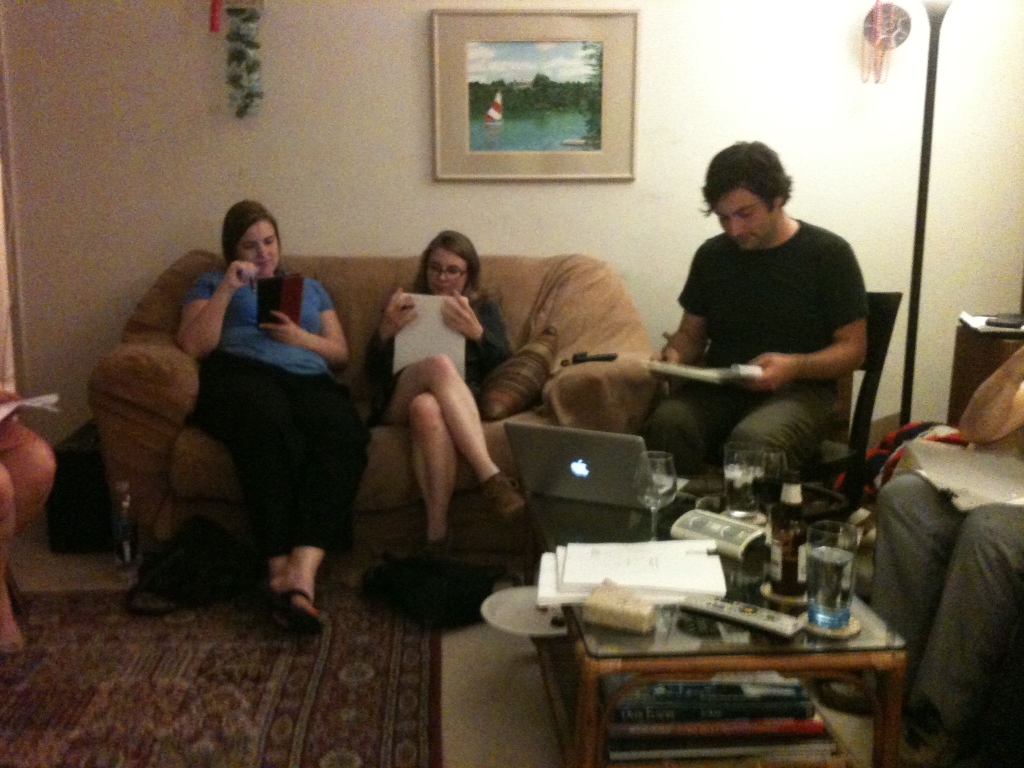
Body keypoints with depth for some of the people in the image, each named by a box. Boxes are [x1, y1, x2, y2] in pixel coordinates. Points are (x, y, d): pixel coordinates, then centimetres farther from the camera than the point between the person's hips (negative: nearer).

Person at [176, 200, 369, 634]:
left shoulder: (309, 287, 35)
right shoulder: (211, 284, 28)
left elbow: (341, 354, 25)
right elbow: (193, 346, 10)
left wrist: (301, 338, 5)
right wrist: (226, 290, 1)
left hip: (310, 381, 3)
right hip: (241, 375, -2)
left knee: (346, 435, -37)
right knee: (269, 422, -43)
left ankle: (303, 570, -49)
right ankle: (280, 566, -44)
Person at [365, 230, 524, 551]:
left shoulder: (483, 308, 25)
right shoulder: (404, 306, 25)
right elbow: (374, 374, 14)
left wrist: (475, 332, -11)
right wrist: (386, 330, -5)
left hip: (463, 402, 0)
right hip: (398, 403, 0)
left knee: (427, 407, -40)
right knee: (439, 364, -37)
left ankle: (437, 534, -46)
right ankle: (490, 475, -46)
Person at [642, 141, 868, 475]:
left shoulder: (828, 253, -1)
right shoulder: (711, 255, 10)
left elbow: (852, 347, 0)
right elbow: (691, 333, 19)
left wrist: (794, 366, -19)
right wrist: (674, 355, -5)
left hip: (797, 388, -3)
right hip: (717, 386, 3)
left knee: (753, 441, -38)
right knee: (666, 425, -32)